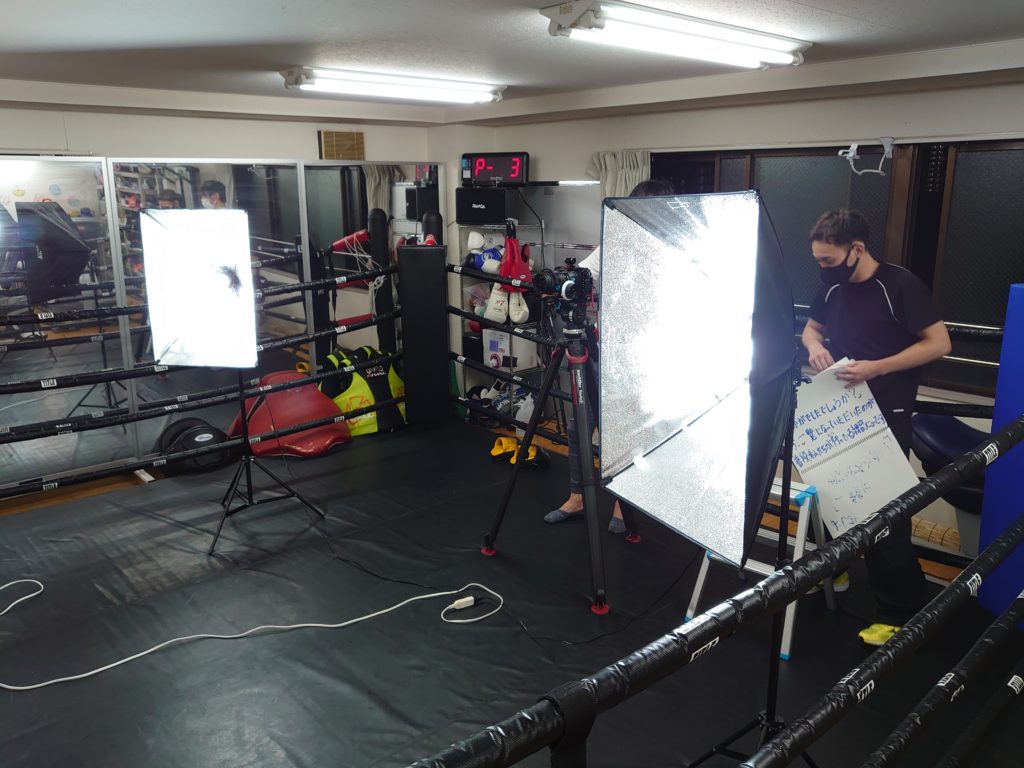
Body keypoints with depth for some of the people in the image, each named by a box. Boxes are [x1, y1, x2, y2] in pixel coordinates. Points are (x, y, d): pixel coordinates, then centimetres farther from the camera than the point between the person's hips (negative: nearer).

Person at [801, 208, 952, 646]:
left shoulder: (901, 286, -14)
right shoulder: (833, 287, 5)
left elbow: (939, 343, -15)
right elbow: (811, 328, 20)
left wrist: (877, 368, -26)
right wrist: (815, 347, -5)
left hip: (886, 414, -6)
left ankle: (903, 610, 8)